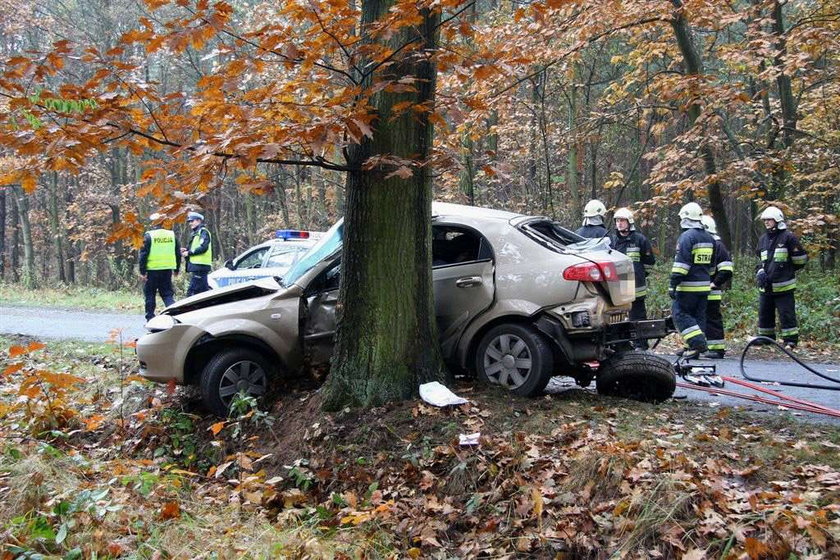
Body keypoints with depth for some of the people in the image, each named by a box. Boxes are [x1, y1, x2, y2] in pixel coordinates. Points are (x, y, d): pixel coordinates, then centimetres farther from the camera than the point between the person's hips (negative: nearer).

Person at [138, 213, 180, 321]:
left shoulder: (149, 235, -8)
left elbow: (143, 254, -9)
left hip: (152, 269, -3)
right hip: (167, 269, 3)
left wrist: (142, 271, -5)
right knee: (167, 294, 9)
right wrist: (177, 269, 19)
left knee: (150, 294, 9)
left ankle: (150, 319, 13)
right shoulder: (172, 234, 5)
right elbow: (178, 254, 10)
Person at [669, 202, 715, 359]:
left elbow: (681, 263, -19)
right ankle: (691, 347, 15)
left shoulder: (687, 236, -13)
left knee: (679, 312, -3)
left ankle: (697, 342, -14)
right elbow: (712, 262, 24)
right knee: (699, 315, 10)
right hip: (704, 285, 8)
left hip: (688, 286, -8)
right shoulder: (709, 237, 15)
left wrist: (673, 285, -19)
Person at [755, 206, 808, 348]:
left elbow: (801, 259, -4)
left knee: (786, 314, -5)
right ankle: (765, 338, 23)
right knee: (764, 314, 12)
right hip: (766, 286, 7)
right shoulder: (763, 239, 15)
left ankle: (791, 340, 1)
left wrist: (787, 270, 2)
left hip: (783, 285, -7)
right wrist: (760, 272, 7)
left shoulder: (788, 237, -6)